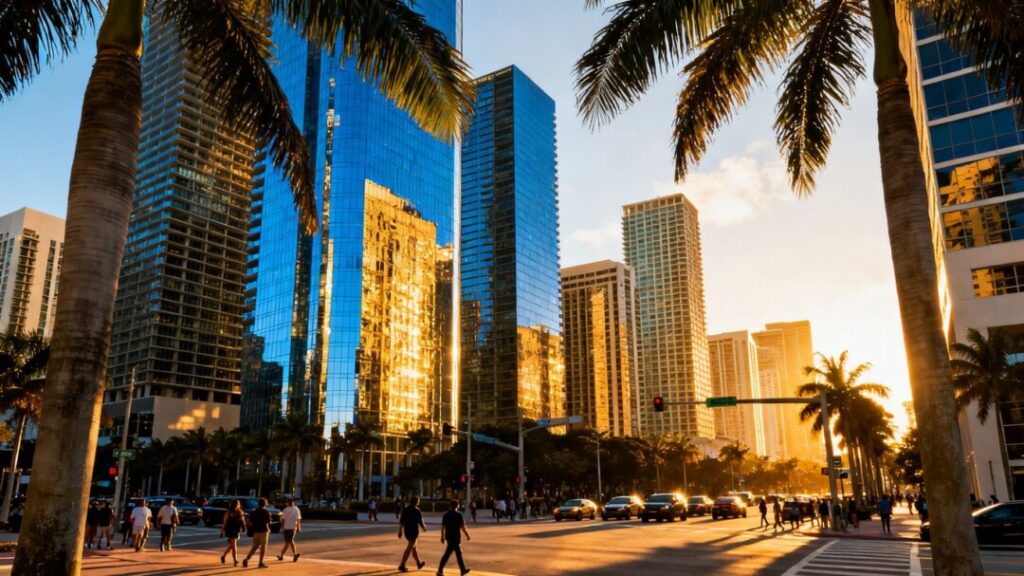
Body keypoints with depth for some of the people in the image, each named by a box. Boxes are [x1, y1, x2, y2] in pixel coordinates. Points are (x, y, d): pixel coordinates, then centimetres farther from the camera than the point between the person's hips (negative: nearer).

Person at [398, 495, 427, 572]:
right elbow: (420, 522, -11)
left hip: (407, 530, 7)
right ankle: (402, 566, -8)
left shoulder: (405, 509, 5)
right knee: (409, 548, -4)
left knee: (413, 547, 20)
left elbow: (401, 521, 4)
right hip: (414, 531, -7)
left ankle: (418, 564, 32)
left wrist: (400, 531, 8)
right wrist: (424, 528, 8)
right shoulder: (417, 511, -13)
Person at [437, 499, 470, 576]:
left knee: (458, 553, 14)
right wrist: (467, 535, 0)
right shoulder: (458, 515, -12)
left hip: (448, 536, 7)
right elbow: (462, 527, -11)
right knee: (447, 553, -2)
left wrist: (442, 536, 13)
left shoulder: (446, 515, 6)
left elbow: (443, 526, 7)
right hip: (455, 537, -7)